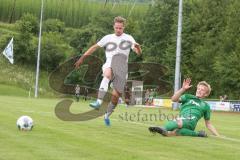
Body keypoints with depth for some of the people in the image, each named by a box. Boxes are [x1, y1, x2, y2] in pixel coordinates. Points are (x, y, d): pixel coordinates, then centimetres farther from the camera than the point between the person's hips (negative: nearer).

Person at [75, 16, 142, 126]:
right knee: (107, 75, -38)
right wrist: (82, 58, 12)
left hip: (122, 69, 1)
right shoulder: (108, 38, 12)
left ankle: (107, 115, 24)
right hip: (109, 65, -1)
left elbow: (138, 52, -1)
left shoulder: (128, 38, 8)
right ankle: (99, 101, -51)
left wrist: (137, 47, -25)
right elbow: (95, 47, 17)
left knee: (116, 95, -1)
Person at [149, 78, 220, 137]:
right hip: (181, 120, 2)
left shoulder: (206, 106, 27)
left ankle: (163, 129, -65)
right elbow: (174, 99, 8)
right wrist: (183, 89, -3)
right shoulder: (188, 97, 26)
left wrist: (218, 136, 21)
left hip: (191, 123, -2)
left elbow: (208, 124, 30)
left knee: (179, 121, -41)